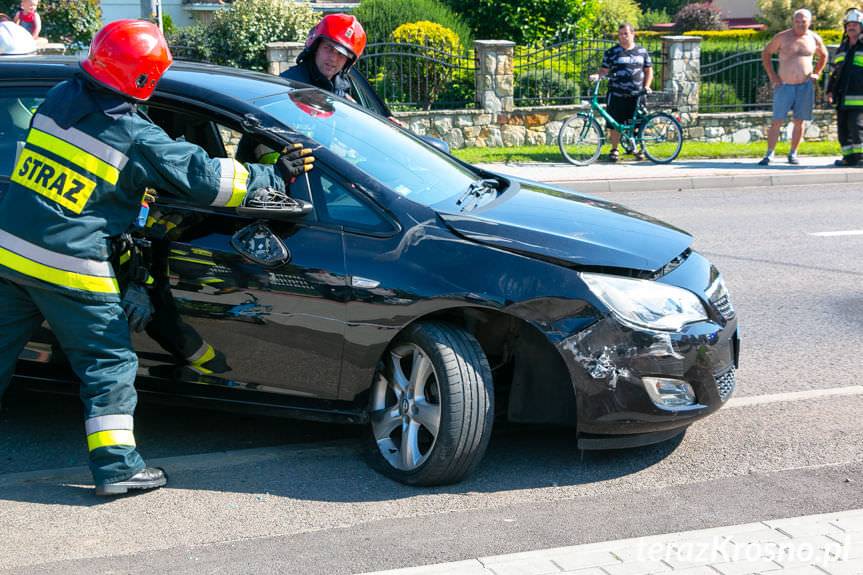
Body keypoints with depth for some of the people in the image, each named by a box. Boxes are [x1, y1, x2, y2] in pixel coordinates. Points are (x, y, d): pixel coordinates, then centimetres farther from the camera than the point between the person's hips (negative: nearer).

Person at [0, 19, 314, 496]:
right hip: (68, 266, -6)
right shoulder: (137, 138, -13)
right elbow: (205, 177, -8)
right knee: (108, 362, 6)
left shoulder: (58, 99, 4)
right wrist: (275, 176, 2)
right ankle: (115, 466, 5)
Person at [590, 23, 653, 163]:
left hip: (636, 95, 1)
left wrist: (646, 86, 3)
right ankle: (614, 150, 11)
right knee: (615, 123, -2)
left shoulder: (642, 52, 12)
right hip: (617, 94, -1)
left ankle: (637, 148, 20)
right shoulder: (611, 52, 6)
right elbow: (604, 70, 5)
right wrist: (597, 76, -16)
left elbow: (648, 71, 16)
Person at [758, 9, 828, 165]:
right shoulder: (782, 37, -3)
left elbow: (823, 56, 24)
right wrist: (771, 75, 0)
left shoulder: (815, 39, 5)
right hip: (784, 86, -2)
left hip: (805, 86, 2)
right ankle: (769, 155, -2)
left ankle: (793, 154, 14)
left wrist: (817, 73, 12)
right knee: (777, 122, -6)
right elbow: (766, 53, 6)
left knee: (799, 122, 4)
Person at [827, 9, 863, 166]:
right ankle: (849, 157, 11)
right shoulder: (842, 48, 19)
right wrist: (830, 90, 14)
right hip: (842, 97, 6)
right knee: (843, 127, 5)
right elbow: (834, 71, 23)